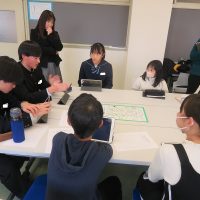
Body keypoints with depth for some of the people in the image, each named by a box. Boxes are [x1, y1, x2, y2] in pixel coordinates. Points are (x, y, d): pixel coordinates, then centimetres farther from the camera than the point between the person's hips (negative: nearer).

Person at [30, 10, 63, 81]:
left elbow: (59, 48, -1)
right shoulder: (34, 32, -1)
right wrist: (54, 51, -1)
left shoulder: (54, 33, 11)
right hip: (42, 65, -4)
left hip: (54, 64, 4)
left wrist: (51, 35, -7)